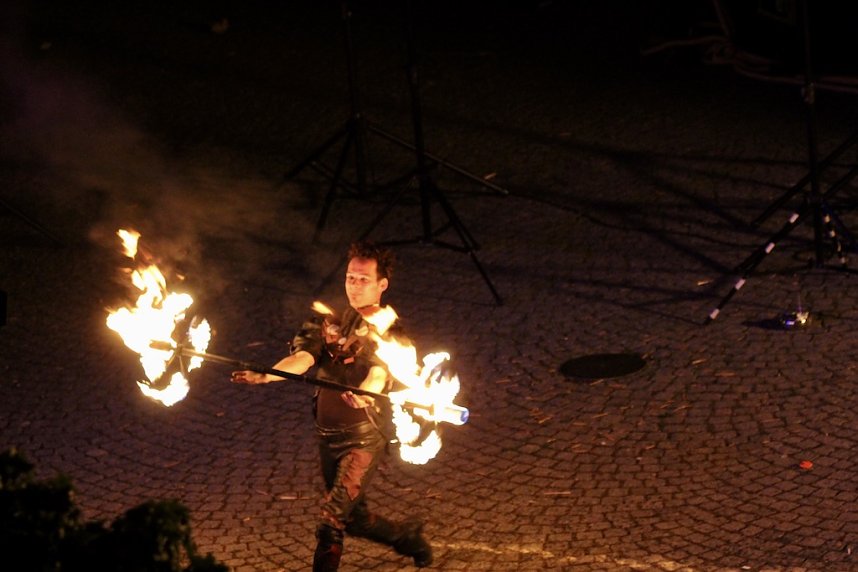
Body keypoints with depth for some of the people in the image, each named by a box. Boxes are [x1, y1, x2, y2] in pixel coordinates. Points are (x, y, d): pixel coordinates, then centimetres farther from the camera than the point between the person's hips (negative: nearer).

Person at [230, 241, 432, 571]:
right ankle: (407, 537, 43)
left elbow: (380, 372, -26)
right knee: (353, 518, 18)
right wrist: (264, 376, -30)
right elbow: (303, 358, -9)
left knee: (332, 515, -19)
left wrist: (364, 394, -50)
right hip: (329, 433, 5)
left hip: (365, 436, -5)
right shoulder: (330, 321, 7)